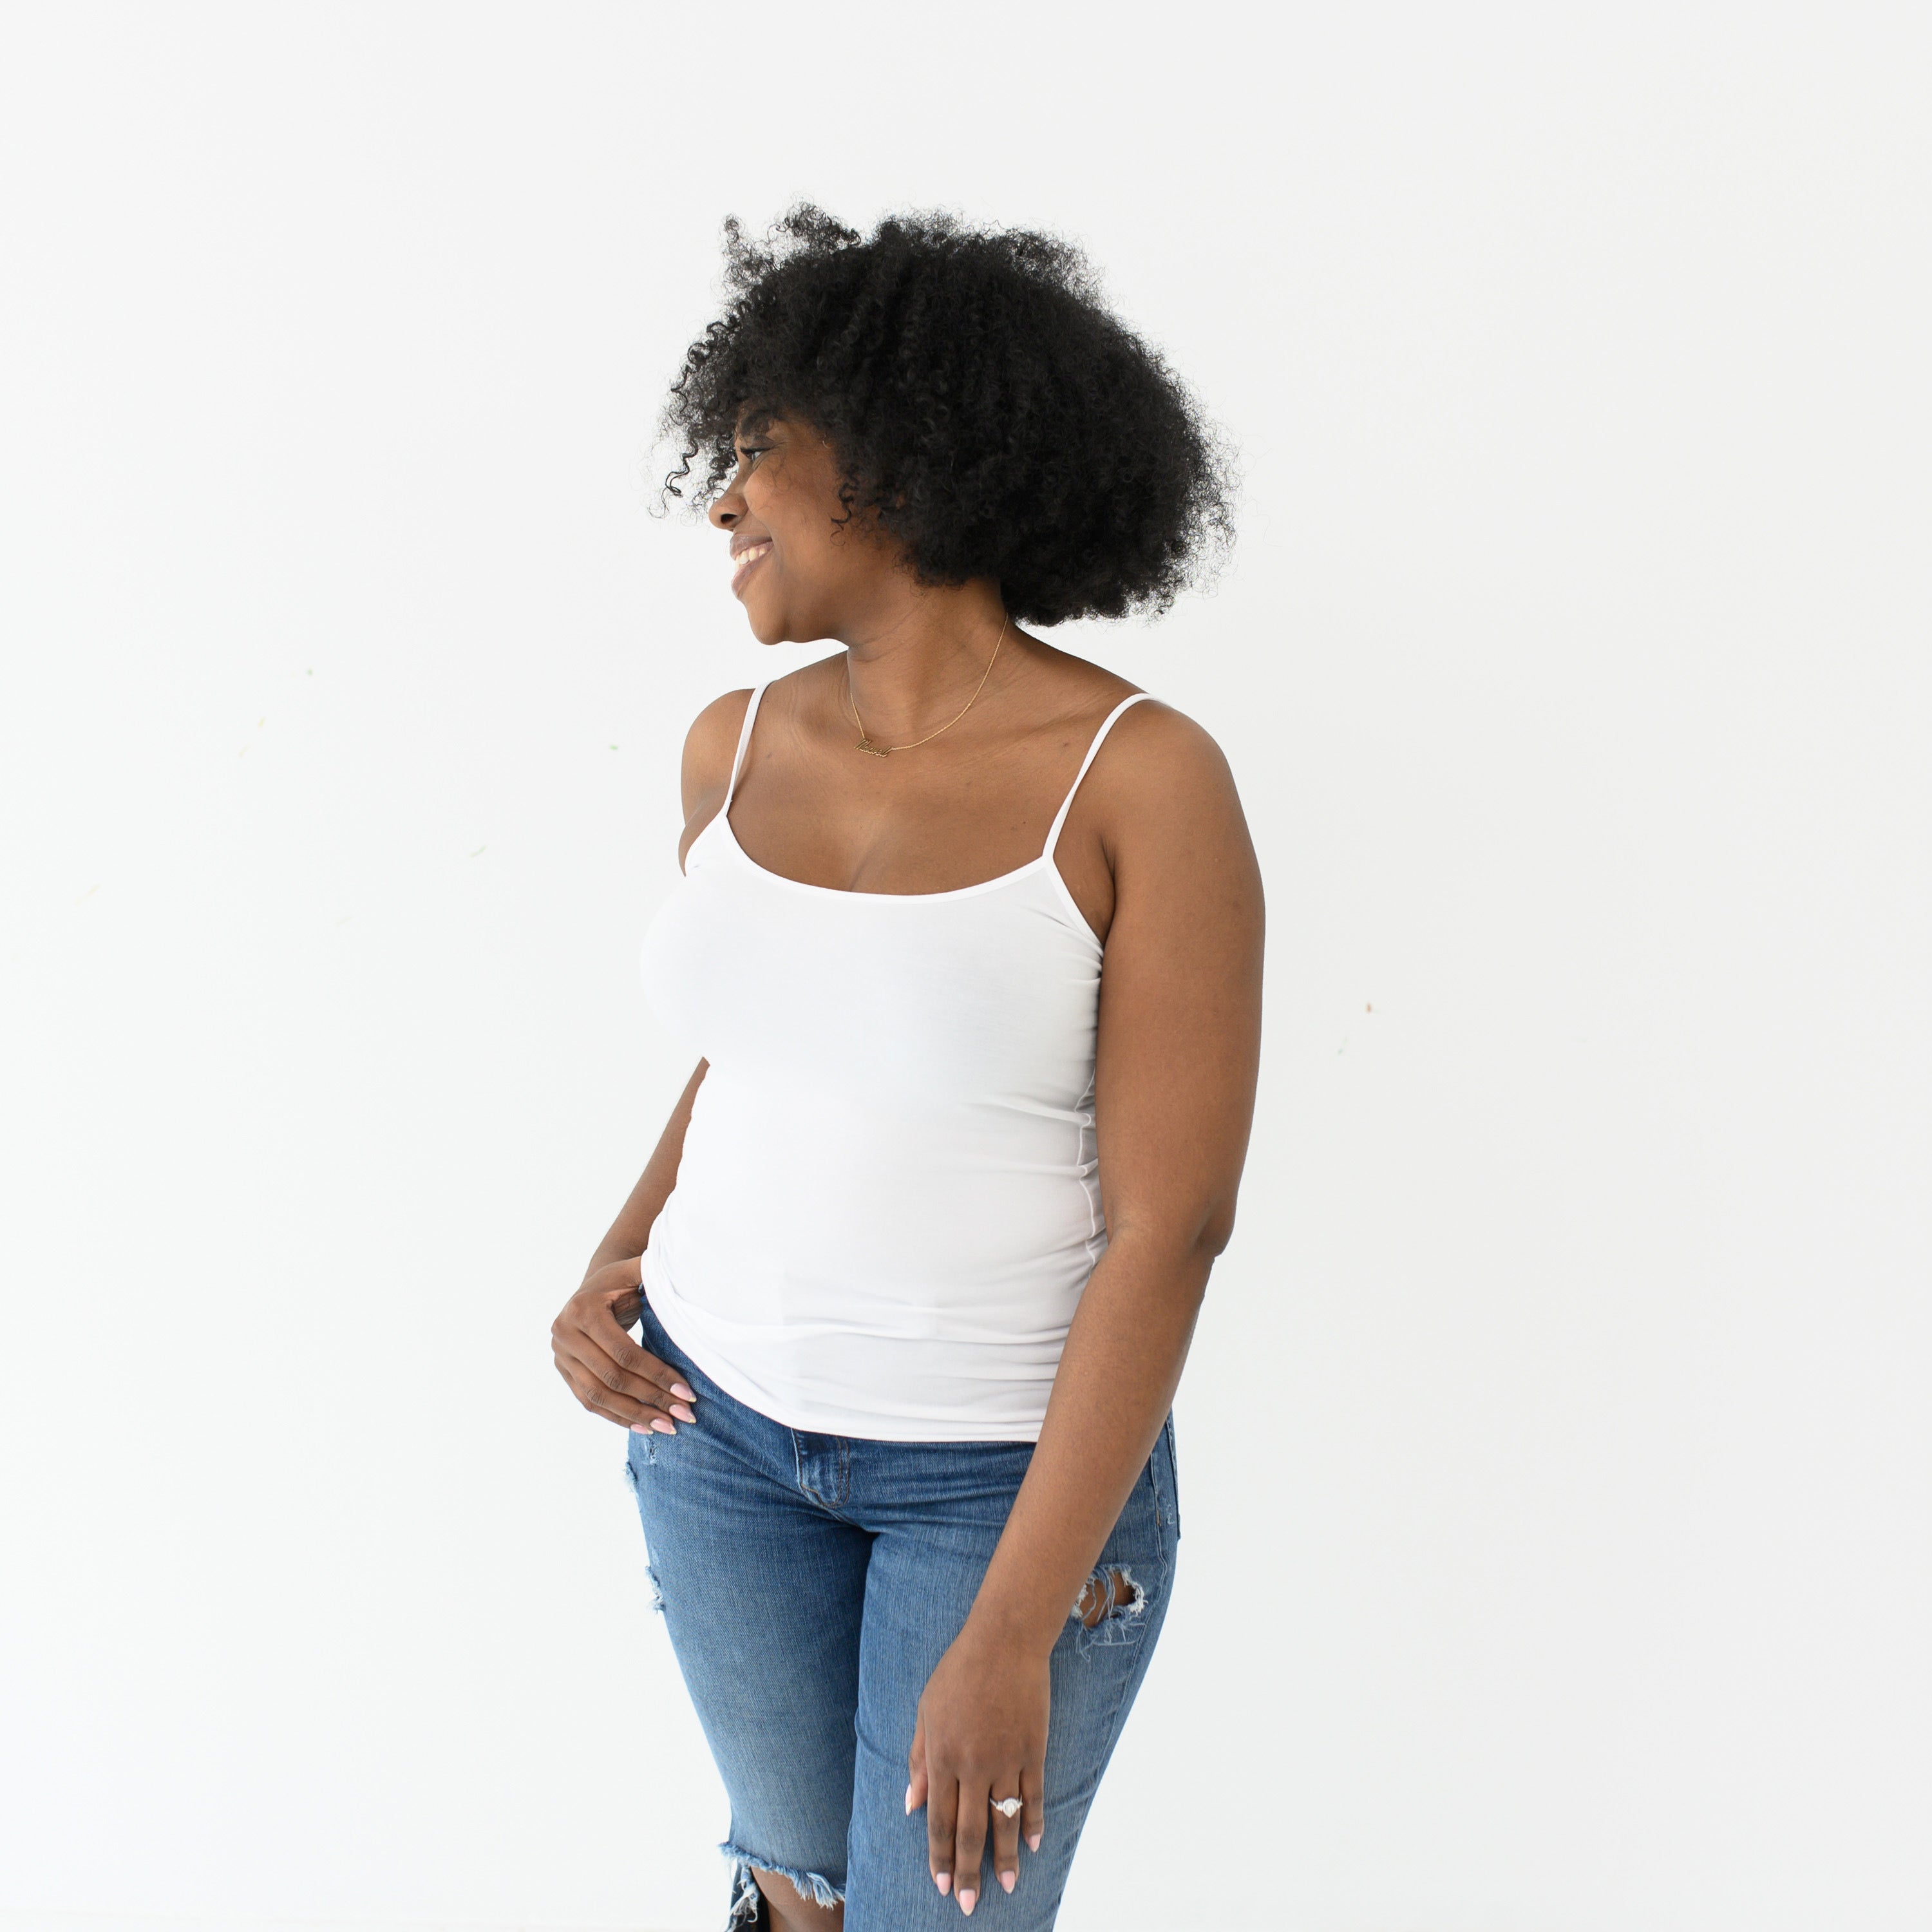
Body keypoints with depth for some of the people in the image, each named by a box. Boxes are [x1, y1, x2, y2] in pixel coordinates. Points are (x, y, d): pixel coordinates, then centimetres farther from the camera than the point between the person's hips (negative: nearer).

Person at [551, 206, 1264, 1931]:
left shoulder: (1149, 781, -22)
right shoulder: (740, 747, -4)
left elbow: (1174, 1225, -22)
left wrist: (1013, 1631, -23)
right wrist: (619, 1271, -7)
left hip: (1020, 1457, -5)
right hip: (731, 1416, 5)